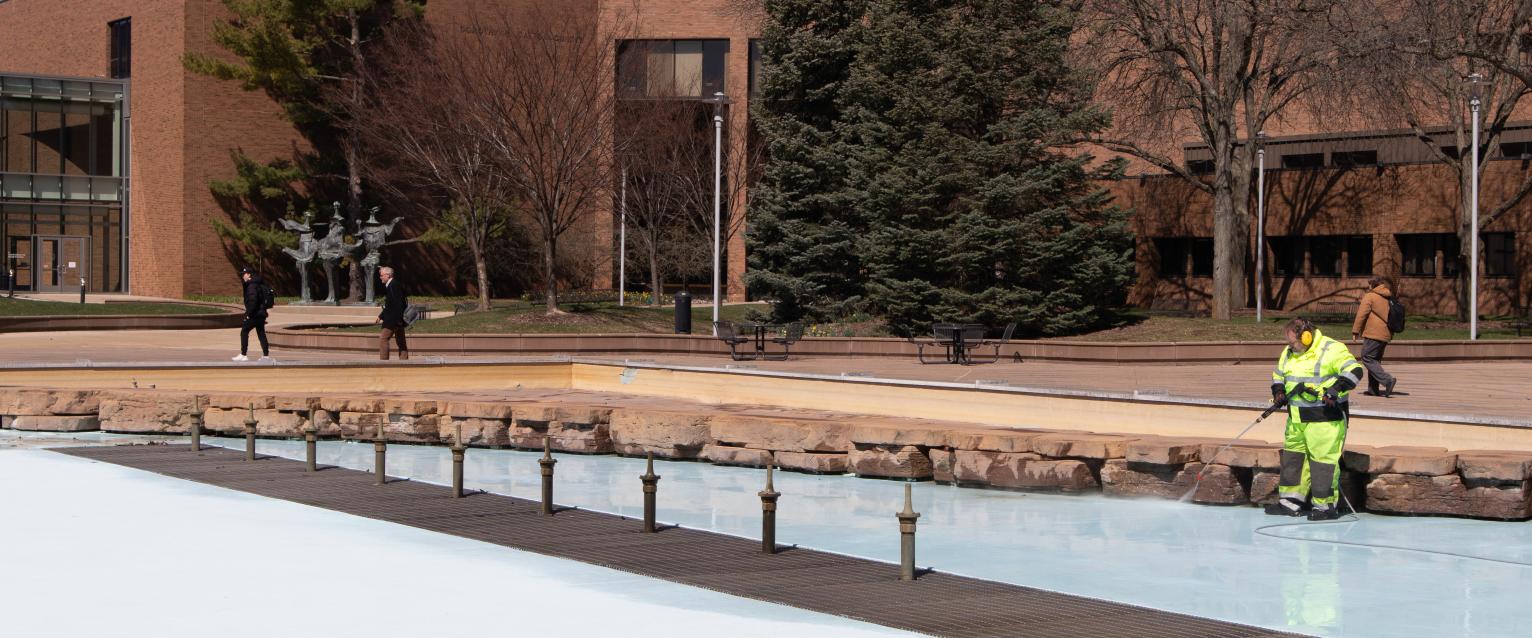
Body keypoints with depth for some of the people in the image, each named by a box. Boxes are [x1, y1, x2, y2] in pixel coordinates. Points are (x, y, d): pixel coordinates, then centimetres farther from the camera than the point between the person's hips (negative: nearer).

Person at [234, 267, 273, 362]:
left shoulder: (252, 285, -15)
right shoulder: (260, 284, 15)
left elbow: (252, 300, -25)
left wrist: (249, 313, -18)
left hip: (254, 314, -9)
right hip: (261, 313, 9)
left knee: (244, 332, 0)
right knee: (261, 334, 10)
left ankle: (243, 355, 0)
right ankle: (266, 355, 8)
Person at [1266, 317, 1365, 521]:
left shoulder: (1332, 350, -13)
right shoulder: (1289, 353, 12)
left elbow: (1354, 370, -20)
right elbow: (1278, 375, 25)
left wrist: (1336, 389, -32)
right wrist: (1278, 391, 4)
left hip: (1325, 418, -8)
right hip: (1297, 418, 8)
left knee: (1323, 459, -5)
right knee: (1292, 456, 12)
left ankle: (1326, 506, 3)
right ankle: (1290, 502, 20)